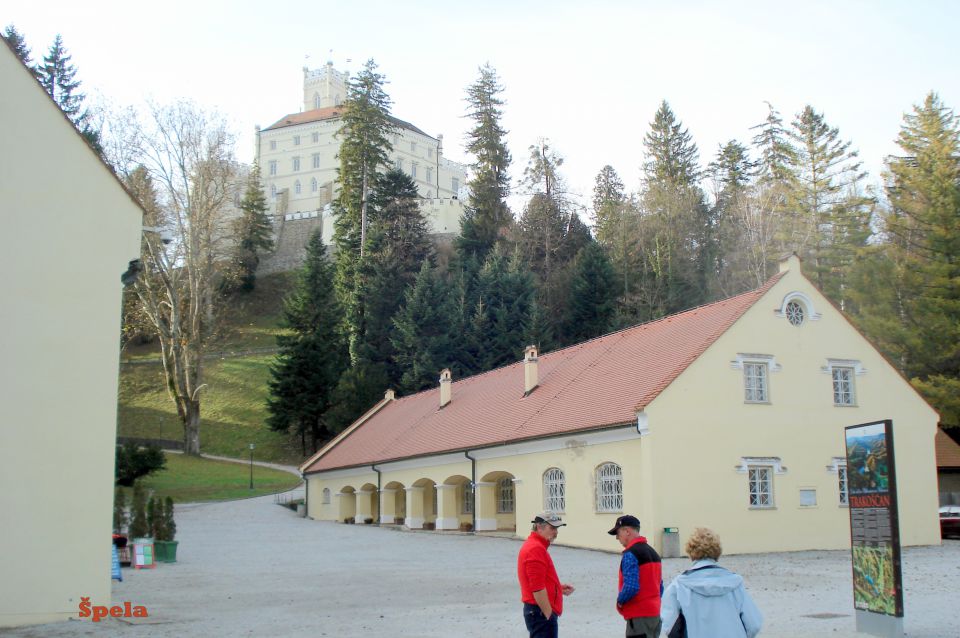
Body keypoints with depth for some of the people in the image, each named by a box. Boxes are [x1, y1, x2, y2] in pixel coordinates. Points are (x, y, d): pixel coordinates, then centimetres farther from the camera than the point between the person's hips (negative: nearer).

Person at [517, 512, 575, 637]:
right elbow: (537, 588, -22)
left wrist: (559, 587, 11)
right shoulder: (536, 549, -17)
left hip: (536, 611, 11)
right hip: (542, 613, -11)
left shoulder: (533, 545, 16)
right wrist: (549, 615, -18)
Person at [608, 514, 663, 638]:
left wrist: (620, 601, -6)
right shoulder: (653, 552, 15)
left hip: (639, 616, -9)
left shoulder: (630, 554, -14)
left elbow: (631, 587, -23)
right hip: (654, 614, 9)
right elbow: (660, 587, 18)